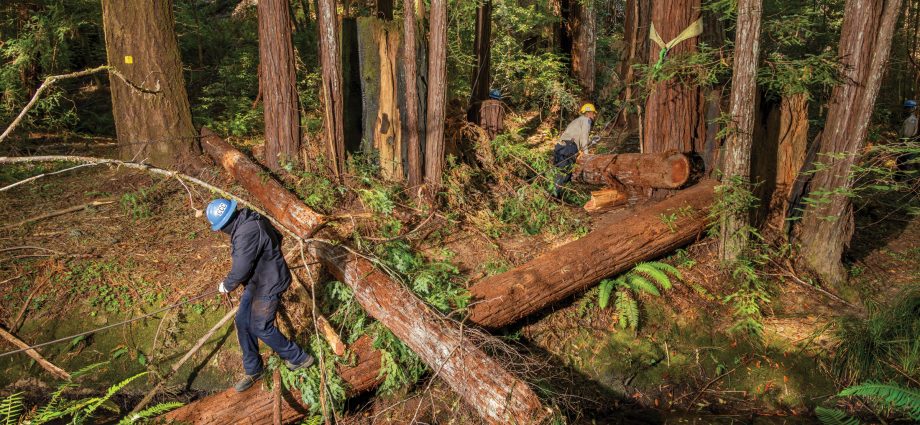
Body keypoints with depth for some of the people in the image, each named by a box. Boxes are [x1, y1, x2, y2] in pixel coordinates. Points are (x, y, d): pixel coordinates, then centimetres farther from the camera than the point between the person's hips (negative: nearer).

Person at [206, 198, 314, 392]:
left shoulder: (247, 233, -31)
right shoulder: (252, 219, 1)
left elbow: (240, 271, -26)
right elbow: (277, 237, 17)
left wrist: (226, 286, -6)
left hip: (268, 286, -10)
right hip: (257, 281, 10)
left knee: (262, 328, 2)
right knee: (243, 322, 13)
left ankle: (299, 358, 22)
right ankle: (253, 371, 28)